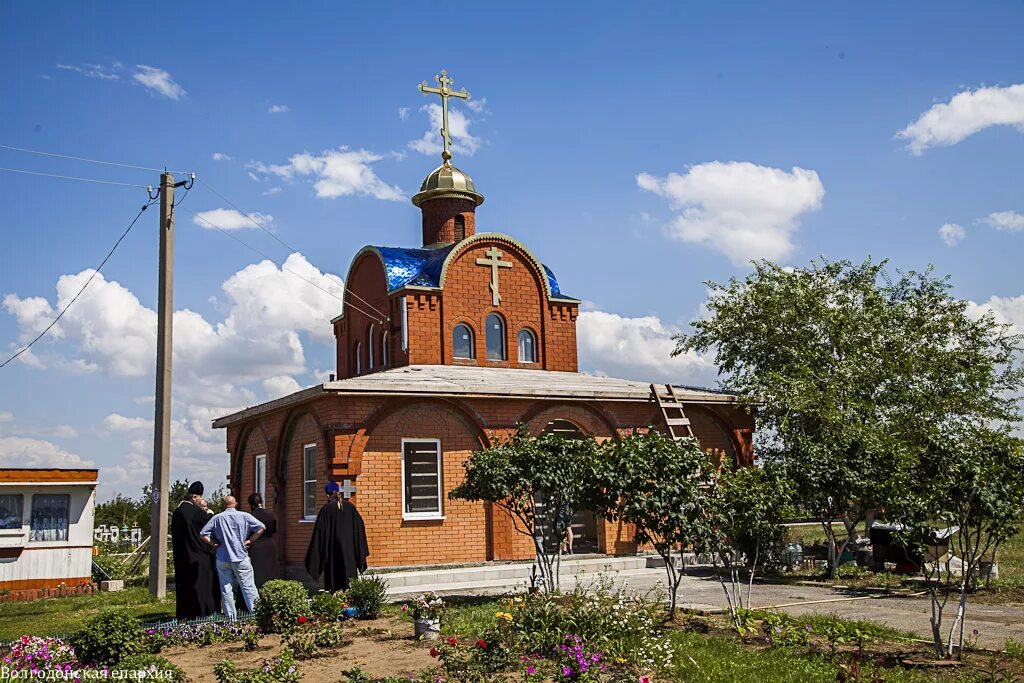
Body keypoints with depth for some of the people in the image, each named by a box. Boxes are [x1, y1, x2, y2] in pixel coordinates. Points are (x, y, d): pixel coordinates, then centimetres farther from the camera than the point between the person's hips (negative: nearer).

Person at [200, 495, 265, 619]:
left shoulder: (216, 518, 2)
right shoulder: (244, 516, 0)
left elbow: (204, 534, -1)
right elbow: (261, 527, -6)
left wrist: (216, 544, 5)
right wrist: (249, 541, 0)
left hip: (222, 559, 1)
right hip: (241, 558, -1)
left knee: (226, 590, 8)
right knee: (248, 587, 2)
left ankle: (231, 617, 10)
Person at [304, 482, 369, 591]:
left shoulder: (326, 509, -6)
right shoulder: (350, 507, 3)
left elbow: (320, 532, -7)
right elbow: (359, 526, 4)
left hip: (333, 549, -3)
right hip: (349, 548, 3)